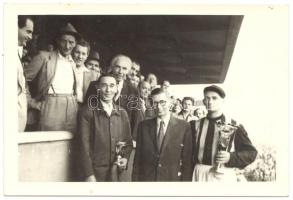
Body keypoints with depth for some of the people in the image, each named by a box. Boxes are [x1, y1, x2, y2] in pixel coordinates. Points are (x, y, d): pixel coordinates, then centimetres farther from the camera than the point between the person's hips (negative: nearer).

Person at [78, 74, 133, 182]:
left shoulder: (122, 113, 6)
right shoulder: (88, 111, -6)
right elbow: (84, 144, -9)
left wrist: (125, 158, -2)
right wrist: (89, 174, -13)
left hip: (116, 172, 4)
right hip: (95, 171, -3)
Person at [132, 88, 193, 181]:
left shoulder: (183, 126, -5)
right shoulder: (143, 126, 1)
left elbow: (187, 160, -4)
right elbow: (138, 158, 3)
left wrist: (186, 180, -7)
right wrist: (135, 179, 0)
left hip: (173, 178, -1)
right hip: (146, 178, 2)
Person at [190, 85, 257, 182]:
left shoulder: (234, 126, -2)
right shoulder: (196, 125, 3)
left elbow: (251, 153, -1)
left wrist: (231, 157, -14)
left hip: (224, 176, -1)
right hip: (199, 175, 2)